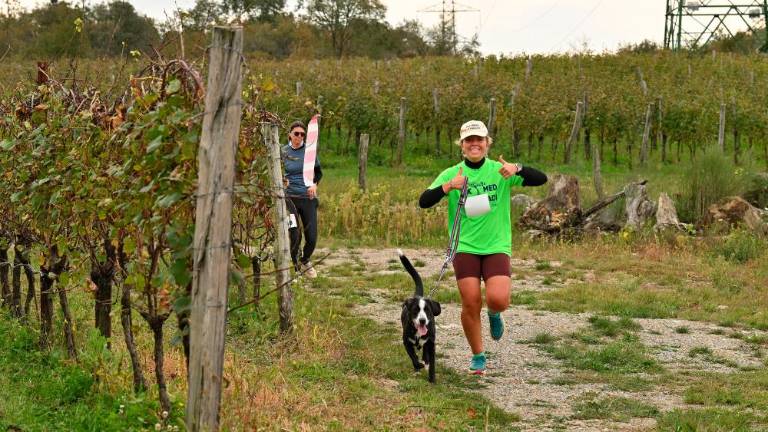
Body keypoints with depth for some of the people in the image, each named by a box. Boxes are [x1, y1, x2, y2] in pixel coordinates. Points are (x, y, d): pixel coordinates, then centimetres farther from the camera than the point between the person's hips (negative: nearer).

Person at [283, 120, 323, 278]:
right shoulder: (283, 152, -1)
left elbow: (318, 172, 12)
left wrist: (314, 184, -7)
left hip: (308, 198, 1)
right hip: (290, 198, -1)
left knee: (312, 238, 1)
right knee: (295, 236, -7)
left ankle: (305, 261, 32)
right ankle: (296, 267, 16)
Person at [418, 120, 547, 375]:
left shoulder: (499, 171, 0)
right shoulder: (452, 174, 0)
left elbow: (541, 179, -8)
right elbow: (424, 202, -9)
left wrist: (517, 170, -27)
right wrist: (449, 186, -26)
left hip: (497, 246, 0)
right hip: (465, 247, 0)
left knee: (498, 300, -17)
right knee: (471, 303, -6)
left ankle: (494, 314, 22)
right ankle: (478, 356, 15)